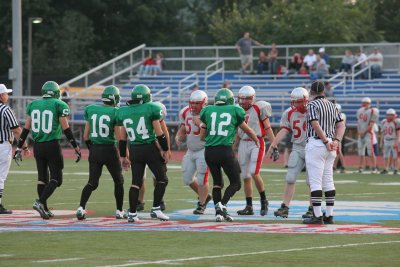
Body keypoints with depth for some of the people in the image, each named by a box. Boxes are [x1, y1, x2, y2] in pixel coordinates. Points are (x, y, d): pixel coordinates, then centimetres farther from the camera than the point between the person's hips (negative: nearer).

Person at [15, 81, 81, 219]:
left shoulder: (33, 105, 7)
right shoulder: (60, 105, -6)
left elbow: (26, 128, 9)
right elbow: (66, 129, -9)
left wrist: (19, 147, 16)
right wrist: (76, 147, -3)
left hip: (37, 146, 5)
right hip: (52, 146, -5)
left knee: (42, 177, 14)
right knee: (56, 179, 3)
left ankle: (45, 209, 14)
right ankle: (40, 202, -16)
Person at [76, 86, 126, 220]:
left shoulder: (91, 110, 3)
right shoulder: (115, 113, -10)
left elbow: (86, 136, 8)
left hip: (94, 150, 4)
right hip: (109, 150, -4)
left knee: (92, 183, 8)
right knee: (118, 181, 15)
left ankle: (81, 208, -10)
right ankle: (119, 211, 18)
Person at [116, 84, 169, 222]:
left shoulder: (124, 112, 6)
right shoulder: (151, 109, -7)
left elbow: (122, 138, 11)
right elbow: (159, 133, -7)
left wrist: (123, 156, 19)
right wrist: (165, 150, 2)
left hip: (134, 150, 4)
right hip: (150, 148, -4)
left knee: (136, 182, 9)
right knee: (162, 179, 9)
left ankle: (132, 213, 5)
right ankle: (156, 209, 1)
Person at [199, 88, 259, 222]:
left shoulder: (208, 111, 11)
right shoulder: (234, 111, 7)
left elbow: (202, 135, 17)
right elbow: (247, 130, 22)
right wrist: (257, 141, 41)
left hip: (209, 151, 3)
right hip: (225, 150, -3)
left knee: (217, 181, 18)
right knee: (235, 183, 8)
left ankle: (218, 212, 7)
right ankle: (222, 205, -14)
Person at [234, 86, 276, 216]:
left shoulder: (259, 109, -6)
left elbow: (268, 129, -4)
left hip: (257, 144, -6)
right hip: (243, 144, 6)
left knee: (254, 173, -19)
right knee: (245, 176, 6)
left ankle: (263, 200, 0)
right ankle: (249, 207, 12)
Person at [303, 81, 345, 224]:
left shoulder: (312, 105, -7)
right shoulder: (332, 105, 15)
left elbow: (315, 125, -17)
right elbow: (341, 125, 11)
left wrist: (326, 141, -13)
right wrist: (336, 141, 1)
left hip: (316, 144, -7)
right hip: (330, 147, 7)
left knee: (315, 181, -6)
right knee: (328, 181, 10)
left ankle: (317, 216, -10)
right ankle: (329, 215, 10)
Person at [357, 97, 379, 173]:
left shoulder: (372, 111, -9)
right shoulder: (360, 111, 13)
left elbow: (371, 125, -13)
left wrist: (364, 132, -14)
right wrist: (359, 132, 1)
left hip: (368, 133, -7)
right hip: (361, 134, 7)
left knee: (370, 152, -9)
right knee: (361, 152, 7)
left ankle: (374, 168, -5)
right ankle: (360, 167, 12)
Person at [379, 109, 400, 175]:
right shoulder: (384, 122, 8)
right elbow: (383, 133, 13)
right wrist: (381, 142, 10)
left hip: (394, 141, -5)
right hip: (386, 141, 5)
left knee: (394, 156, -2)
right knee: (386, 156, 3)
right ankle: (386, 169, 7)